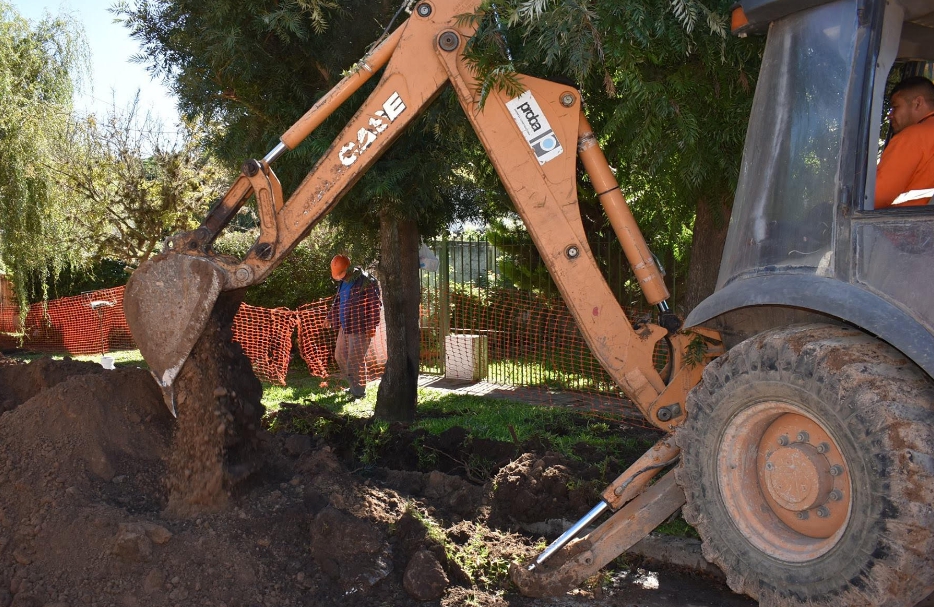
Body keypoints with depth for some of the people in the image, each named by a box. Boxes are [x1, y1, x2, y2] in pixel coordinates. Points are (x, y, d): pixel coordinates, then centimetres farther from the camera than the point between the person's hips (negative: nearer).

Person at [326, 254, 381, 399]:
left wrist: (372, 326, -17)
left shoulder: (366, 281, -13)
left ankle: (359, 391, 7)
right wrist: (330, 318, 27)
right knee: (340, 356, 14)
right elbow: (337, 302, 26)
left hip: (360, 328, -9)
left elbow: (375, 305, -15)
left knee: (355, 360, -6)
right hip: (345, 327, 9)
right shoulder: (342, 283, 12)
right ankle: (354, 386, 28)